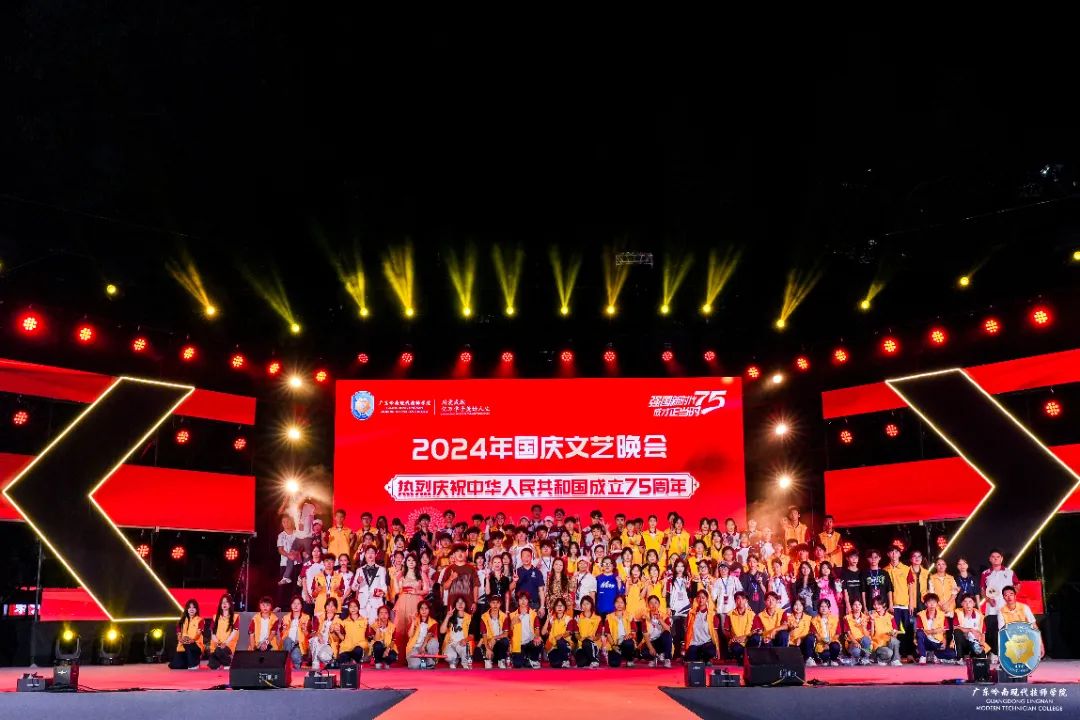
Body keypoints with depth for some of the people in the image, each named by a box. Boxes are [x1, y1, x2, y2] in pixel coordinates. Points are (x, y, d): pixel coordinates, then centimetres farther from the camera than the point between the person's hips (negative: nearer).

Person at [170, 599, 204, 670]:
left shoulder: (199, 620, 1)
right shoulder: (183, 620, 13)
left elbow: (198, 633, -11)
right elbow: (179, 633, 6)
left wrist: (192, 639, -30)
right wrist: (181, 639, -16)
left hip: (196, 645, -4)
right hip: (183, 646, 4)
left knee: (188, 645, -40)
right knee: (174, 665, -12)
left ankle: (194, 664, -18)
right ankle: (188, 663, 19)